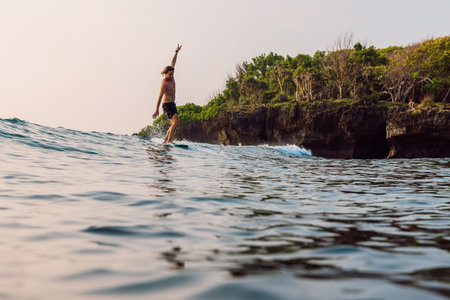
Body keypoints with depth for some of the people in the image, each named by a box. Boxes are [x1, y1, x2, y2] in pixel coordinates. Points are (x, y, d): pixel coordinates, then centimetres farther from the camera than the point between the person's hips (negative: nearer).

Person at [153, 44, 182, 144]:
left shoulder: (171, 77, 4)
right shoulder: (164, 83, -20)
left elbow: (173, 63, 15)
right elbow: (160, 96, -24)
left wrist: (176, 52, 15)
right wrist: (157, 110, -26)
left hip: (172, 104, 9)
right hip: (167, 104, -9)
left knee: (174, 124, 11)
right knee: (175, 121, -23)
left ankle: (165, 140, 17)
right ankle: (169, 141, -27)